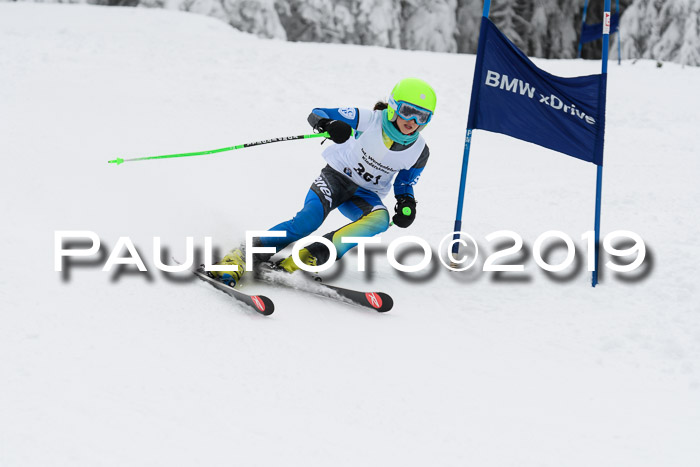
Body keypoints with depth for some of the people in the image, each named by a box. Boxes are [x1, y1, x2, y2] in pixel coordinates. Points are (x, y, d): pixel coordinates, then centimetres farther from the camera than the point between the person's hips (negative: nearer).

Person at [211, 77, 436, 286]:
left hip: (365, 194, 3)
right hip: (337, 176, -3)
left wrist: (406, 202, -13)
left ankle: (310, 257, -38)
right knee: (309, 219, -31)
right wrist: (328, 124, -37)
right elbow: (316, 115, -13)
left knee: (380, 219, -33)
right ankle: (243, 256, -26)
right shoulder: (370, 120, -17)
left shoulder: (419, 152, -8)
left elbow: (405, 183, 10)